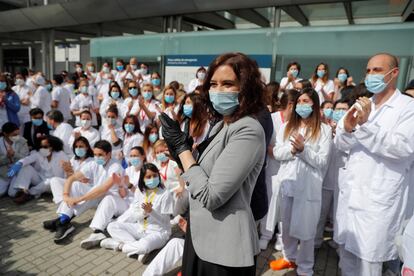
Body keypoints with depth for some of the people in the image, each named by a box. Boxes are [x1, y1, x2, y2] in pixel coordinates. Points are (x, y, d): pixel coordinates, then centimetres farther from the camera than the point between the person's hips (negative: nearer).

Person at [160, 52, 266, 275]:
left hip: (224, 248, -8)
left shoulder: (248, 131, -22)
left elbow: (211, 196, -25)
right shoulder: (222, 125, 6)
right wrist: (178, 148, -3)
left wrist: (182, 146, -17)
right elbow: (202, 176, 8)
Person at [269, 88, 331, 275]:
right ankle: (289, 257, 39)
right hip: (287, 183, 4)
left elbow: (322, 161, -8)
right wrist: (292, 149, -17)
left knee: (306, 230, 7)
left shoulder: (324, 130, -3)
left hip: (309, 186, -4)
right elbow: (277, 152, 1)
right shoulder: (287, 126, 9)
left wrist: (303, 149, -21)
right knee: (286, 225, 18)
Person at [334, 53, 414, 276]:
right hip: (350, 193, 6)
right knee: (346, 254, 18)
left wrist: (366, 125, -26)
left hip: (378, 199, -5)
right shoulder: (361, 106, 12)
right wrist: (346, 127, -16)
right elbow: (340, 145, 5)